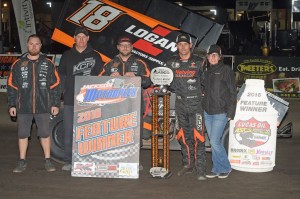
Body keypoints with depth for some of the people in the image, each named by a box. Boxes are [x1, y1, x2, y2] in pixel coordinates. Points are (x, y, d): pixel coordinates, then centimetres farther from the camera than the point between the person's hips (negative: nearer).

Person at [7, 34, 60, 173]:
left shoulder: (48, 64, 5)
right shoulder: (18, 64, 5)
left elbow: (55, 85, 5)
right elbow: (11, 86, 7)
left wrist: (55, 104, 0)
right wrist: (12, 105, 2)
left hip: (43, 107, -1)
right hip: (23, 107, 1)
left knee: (45, 134, 4)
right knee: (22, 134, 6)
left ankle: (47, 161, 16)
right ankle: (22, 162, 17)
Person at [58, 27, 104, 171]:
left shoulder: (95, 56, 8)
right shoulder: (67, 56, 10)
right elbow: (61, 74, 12)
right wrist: (64, 89, 1)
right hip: (70, 100, 1)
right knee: (69, 131, 2)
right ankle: (68, 161, 10)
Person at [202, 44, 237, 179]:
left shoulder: (226, 70, -5)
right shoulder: (207, 72, 14)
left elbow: (232, 93, -7)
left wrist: (230, 113, -11)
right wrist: (202, 108, 14)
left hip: (220, 113, -6)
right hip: (207, 112, 6)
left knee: (215, 141, -10)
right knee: (214, 142, 10)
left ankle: (225, 168, 8)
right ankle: (217, 169, 19)